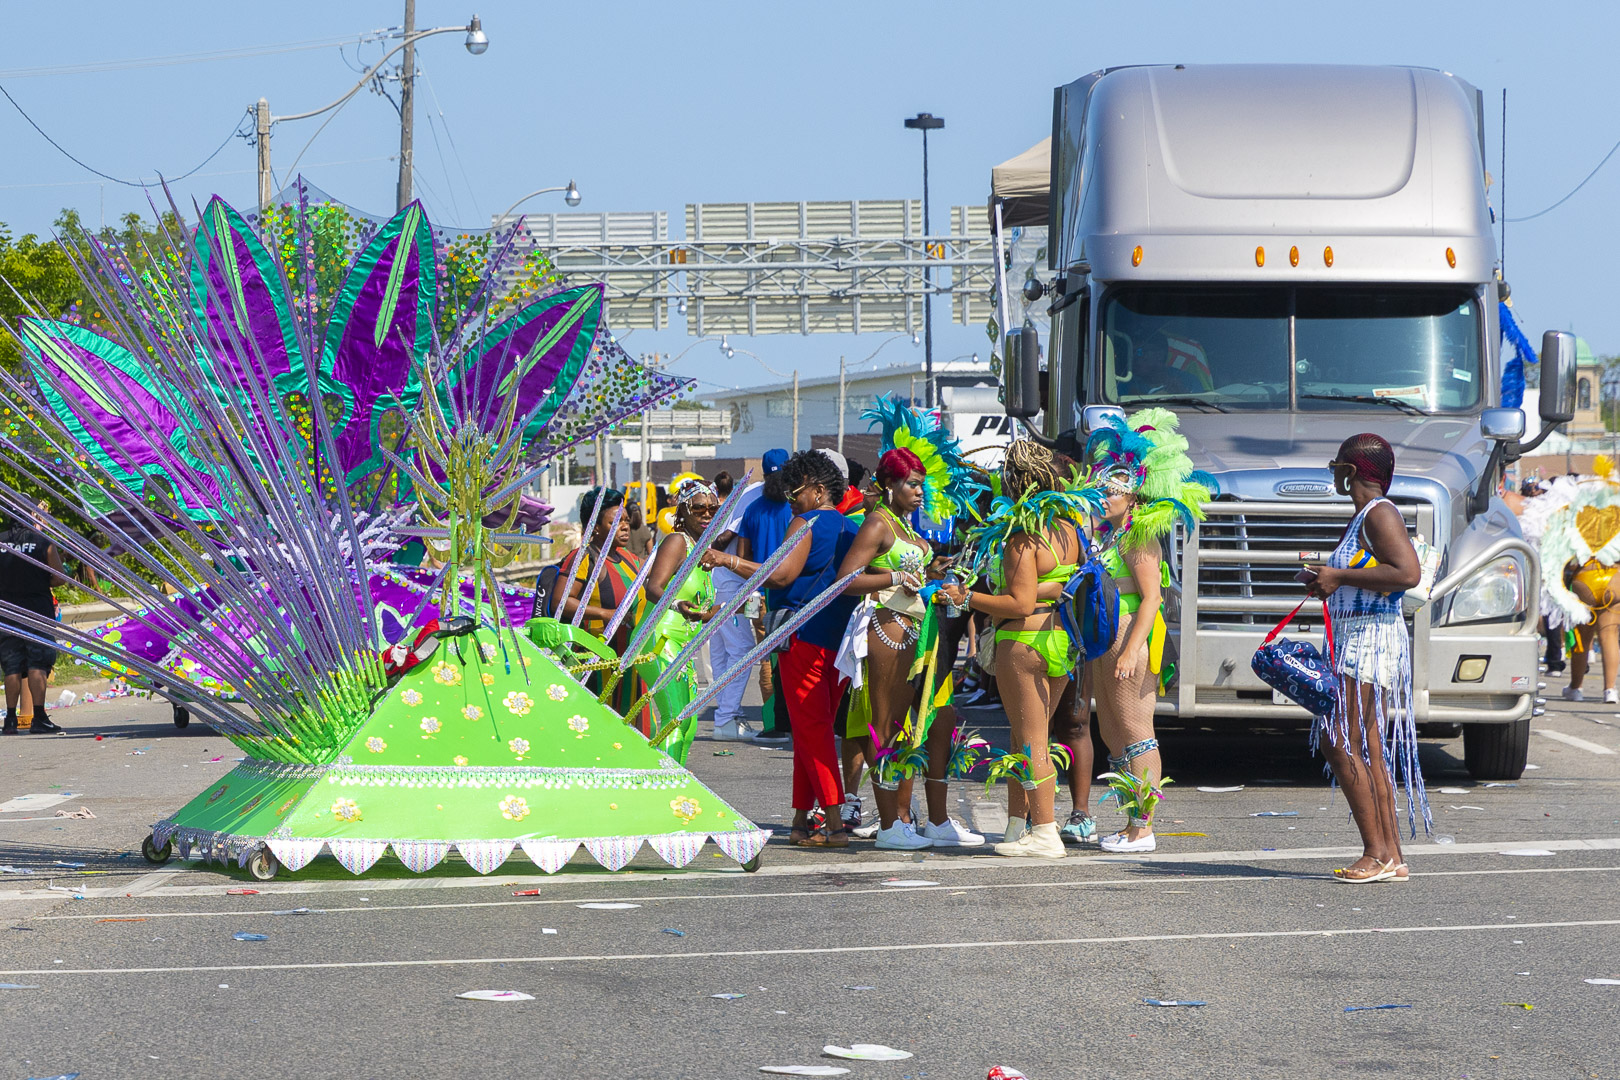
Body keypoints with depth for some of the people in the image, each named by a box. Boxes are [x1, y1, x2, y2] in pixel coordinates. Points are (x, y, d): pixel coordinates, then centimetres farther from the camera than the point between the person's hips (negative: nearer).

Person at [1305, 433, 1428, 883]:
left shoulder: (1380, 514, -12)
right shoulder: (1364, 515, 19)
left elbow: (1407, 574, -25)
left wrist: (1340, 577, -19)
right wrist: (1329, 582, 18)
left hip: (1371, 641, -11)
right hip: (1357, 642, 11)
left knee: (1339, 742, -12)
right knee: (1369, 751, 8)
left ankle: (1376, 854, -12)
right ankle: (1392, 857, 7)